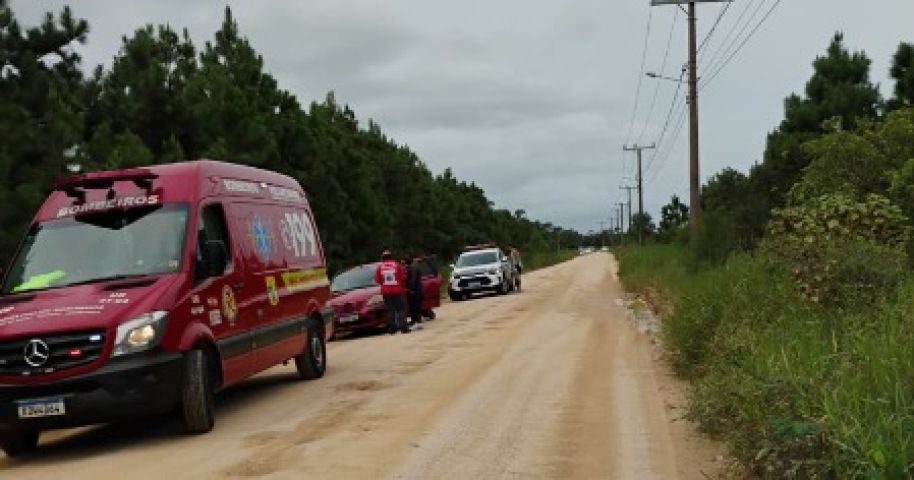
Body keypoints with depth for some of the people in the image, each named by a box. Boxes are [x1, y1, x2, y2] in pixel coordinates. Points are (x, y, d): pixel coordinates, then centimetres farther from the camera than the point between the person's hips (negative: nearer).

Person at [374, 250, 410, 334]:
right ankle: (403, 327, -4)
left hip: (386, 292, 2)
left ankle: (391, 328, 3)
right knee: (400, 309, 3)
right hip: (397, 290, -2)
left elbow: (377, 280, 2)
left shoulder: (380, 267, 1)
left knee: (390, 310, 7)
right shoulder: (397, 265, -3)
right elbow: (403, 277, -1)